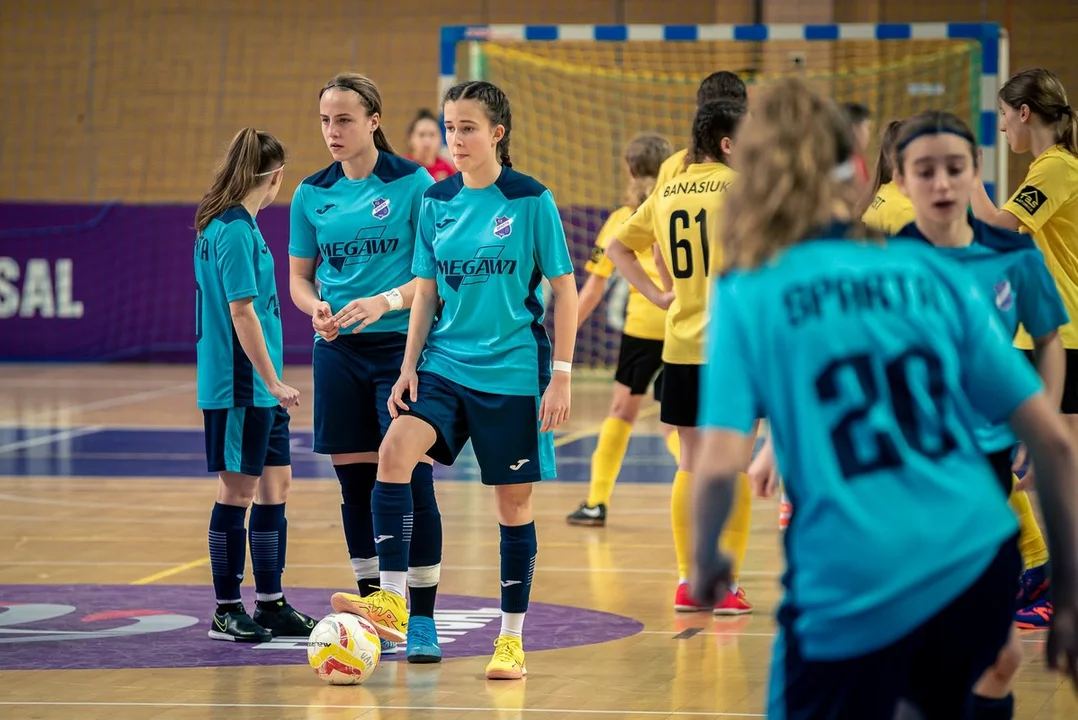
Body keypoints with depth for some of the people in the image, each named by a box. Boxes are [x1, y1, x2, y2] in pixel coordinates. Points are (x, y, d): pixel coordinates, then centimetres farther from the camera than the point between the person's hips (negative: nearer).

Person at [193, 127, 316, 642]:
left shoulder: (228, 225, 12)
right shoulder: (235, 231, -16)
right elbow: (242, 312, -19)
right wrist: (273, 382, -17)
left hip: (258, 388, 9)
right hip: (239, 386, -9)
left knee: (275, 484, 12)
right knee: (238, 490, -2)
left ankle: (271, 604, 19)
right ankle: (227, 611, 6)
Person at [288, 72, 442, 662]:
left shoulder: (412, 184, -5)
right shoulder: (313, 193, 8)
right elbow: (300, 277, 14)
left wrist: (386, 301, -21)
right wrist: (316, 309, -7)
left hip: (401, 345, -4)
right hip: (338, 350, 4)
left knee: (410, 478, -8)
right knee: (355, 483, 8)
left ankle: (422, 622, -2)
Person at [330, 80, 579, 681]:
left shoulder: (532, 201, -6)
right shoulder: (436, 202, 6)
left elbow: (564, 291, -4)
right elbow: (427, 292, 12)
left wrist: (562, 374, -8)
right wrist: (410, 366, 3)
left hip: (513, 372, -3)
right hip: (445, 362, 3)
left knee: (514, 502, 3)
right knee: (395, 449, -22)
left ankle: (512, 638, 16)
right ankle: (393, 602, -22)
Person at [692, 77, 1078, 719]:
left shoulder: (747, 296, 1)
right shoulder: (934, 273, 8)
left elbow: (721, 466, -10)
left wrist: (705, 562, 10)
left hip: (853, 594, -4)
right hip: (982, 569, 4)